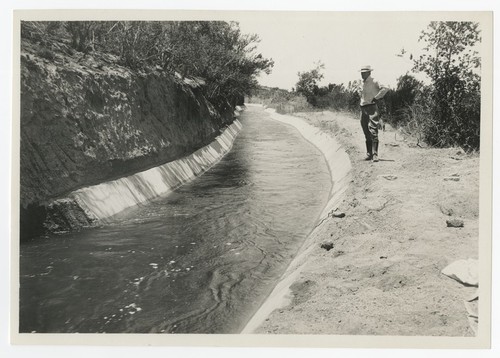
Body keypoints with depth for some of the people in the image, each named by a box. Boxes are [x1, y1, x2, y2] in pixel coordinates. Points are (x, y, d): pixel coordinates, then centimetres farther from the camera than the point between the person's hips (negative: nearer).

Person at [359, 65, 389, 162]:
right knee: (366, 133, 10)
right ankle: (369, 154, 17)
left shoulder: (374, 82, -8)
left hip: (372, 108, -8)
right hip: (363, 109, 8)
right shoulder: (363, 83, 15)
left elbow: (385, 88, -21)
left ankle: (375, 155, -15)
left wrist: (376, 97, -16)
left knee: (373, 132, -14)